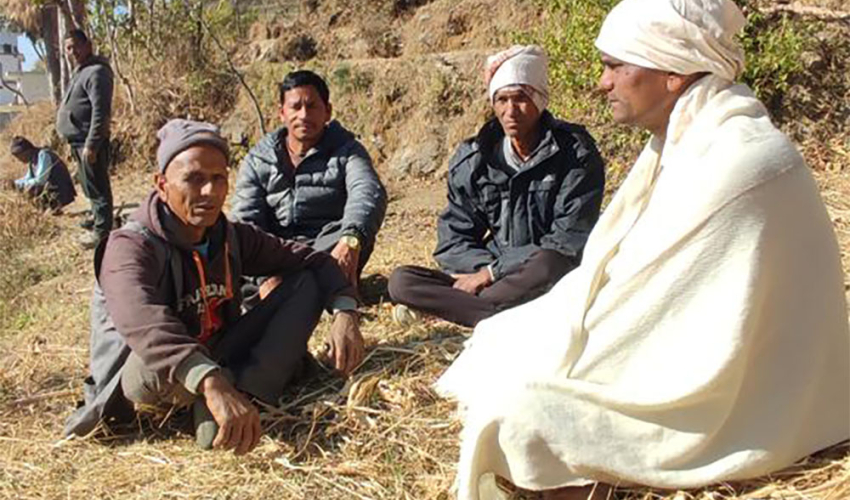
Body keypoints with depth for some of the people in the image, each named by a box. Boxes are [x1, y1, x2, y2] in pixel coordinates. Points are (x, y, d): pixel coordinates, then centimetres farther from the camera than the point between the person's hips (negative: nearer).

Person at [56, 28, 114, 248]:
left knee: (96, 185, -4)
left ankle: (102, 230, 3)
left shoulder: (96, 72, -17)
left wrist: (91, 145, -25)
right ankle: (97, 216, 36)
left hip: (90, 141, -10)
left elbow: (100, 112, -24)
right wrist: (80, 144, 19)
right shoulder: (80, 71, 16)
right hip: (79, 140, 10)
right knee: (89, 184, 22)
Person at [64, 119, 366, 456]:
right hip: (139, 377, -6)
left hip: (218, 360, 7)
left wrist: (345, 311, -21)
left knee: (307, 282, -8)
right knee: (163, 357, -44)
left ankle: (244, 390, -27)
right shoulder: (130, 248, -22)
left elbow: (310, 260, 0)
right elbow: (145, 325, -44)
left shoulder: (230, 237, -2)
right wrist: (213, 385, -60)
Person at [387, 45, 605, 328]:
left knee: (548, 267, -40)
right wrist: (485, 268, -17)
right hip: (491, 278, 4)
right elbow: (453, 242, 4)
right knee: (401, 281, -17)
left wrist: (492, 272, -16)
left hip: (555, 282, -4)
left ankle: (442, 305, -23)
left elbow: (568, 244, -13)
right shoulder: (471, 159, 3)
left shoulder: (576, 154, -8)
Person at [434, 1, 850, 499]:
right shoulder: (690, 137, 5)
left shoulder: (733, 162, -24)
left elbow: (644, 304, -22)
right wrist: (513, 336, 1)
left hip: (733, 402, -9)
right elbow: (611, 274, 8)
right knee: (503, 339, 7)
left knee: (519, 411, -20)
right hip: (687, 352, 9)